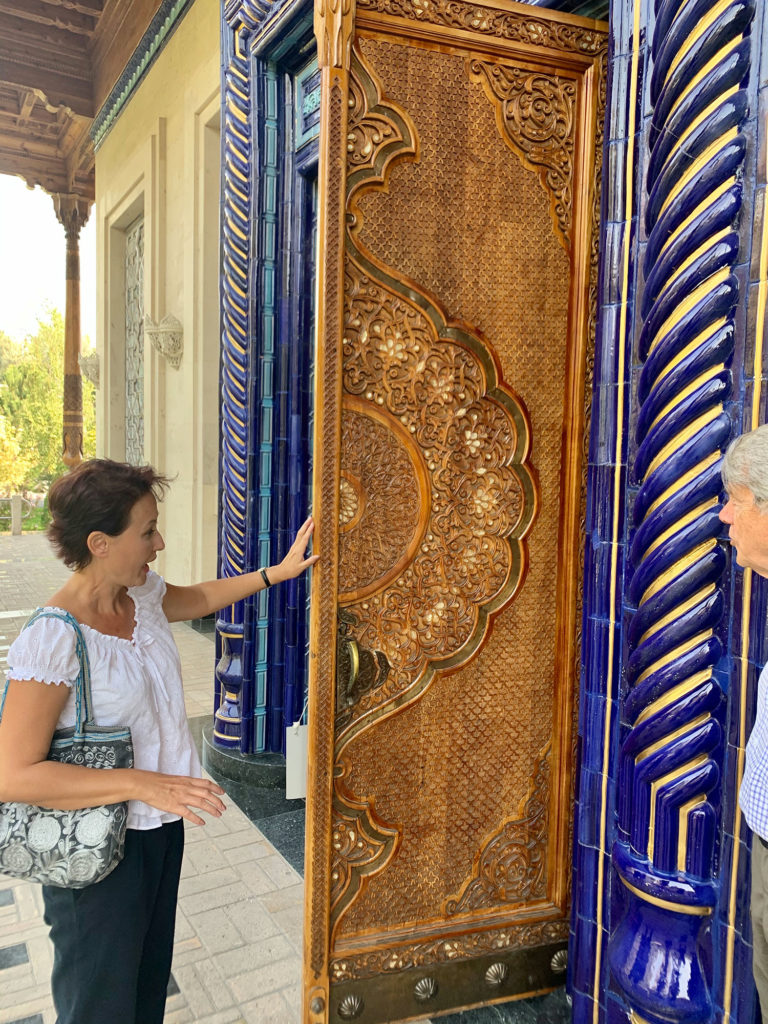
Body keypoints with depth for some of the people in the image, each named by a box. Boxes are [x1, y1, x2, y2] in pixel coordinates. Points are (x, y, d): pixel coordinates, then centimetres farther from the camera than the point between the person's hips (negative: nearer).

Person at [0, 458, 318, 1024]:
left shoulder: (142, 593, -5)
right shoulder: (51, 641, -28)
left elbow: (200, 598, 17)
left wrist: (278, 572, 13)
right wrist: (142, 783, -31)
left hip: (160, 826, 7)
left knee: (150, 977, 27)